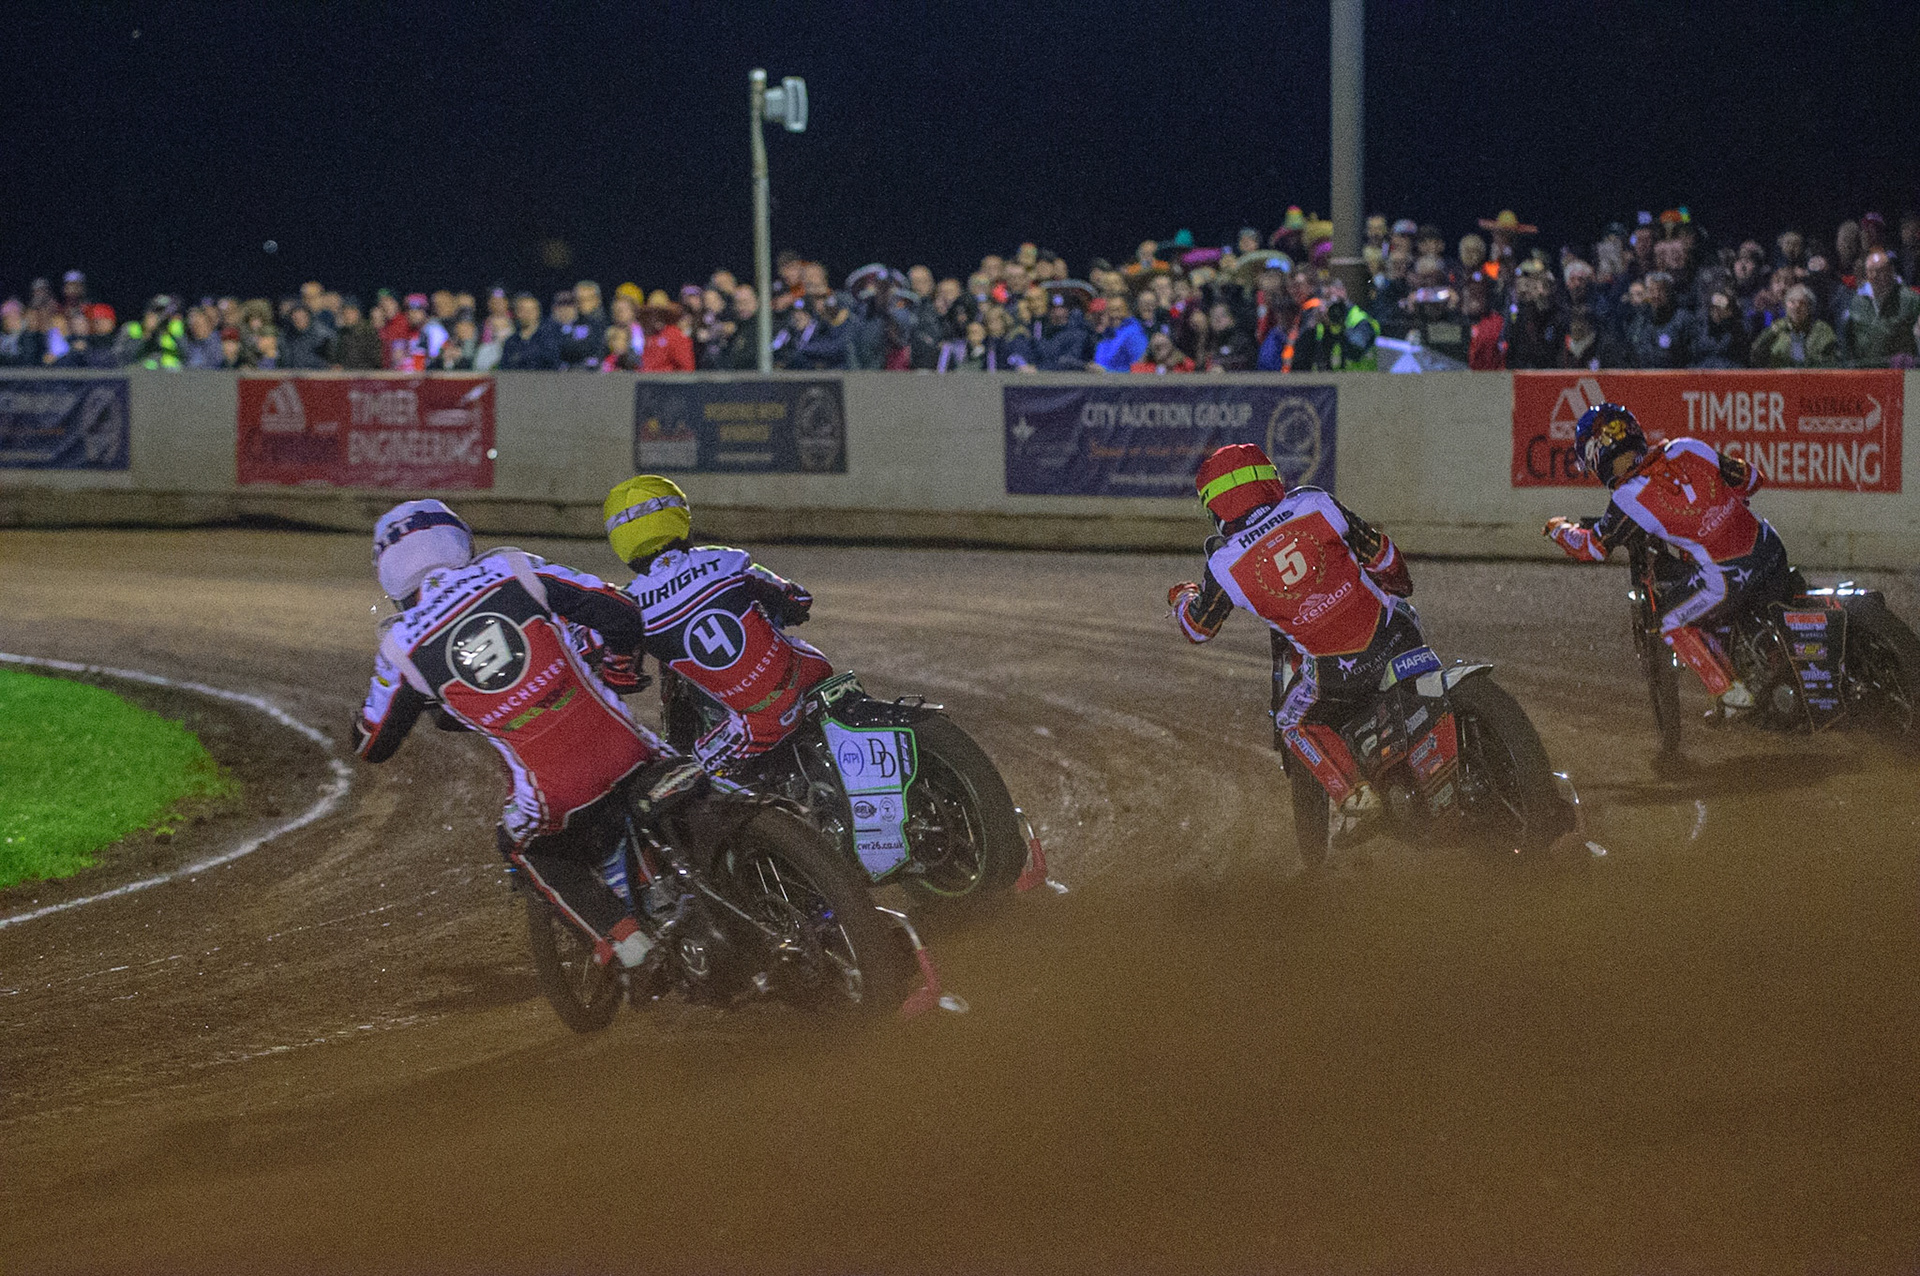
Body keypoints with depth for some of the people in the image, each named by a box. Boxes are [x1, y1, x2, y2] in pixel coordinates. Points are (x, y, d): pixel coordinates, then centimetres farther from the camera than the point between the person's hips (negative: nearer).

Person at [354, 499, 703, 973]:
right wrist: (621, 670, 24)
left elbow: (372, 746, 14)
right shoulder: (513, 571, 3)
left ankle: (617, 931, 11)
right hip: (622, 750, 2)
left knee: (526, 846, 29)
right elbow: (620, 611, 4)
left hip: (554, 793, -2)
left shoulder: (403, 648, 0)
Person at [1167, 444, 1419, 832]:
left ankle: (1353, 795, 5)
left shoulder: (1225, 566, -4)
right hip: (1393, 638, 2)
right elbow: (1378, 551, 8)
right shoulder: (1313, 505, -3)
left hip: (1336, 674, -2)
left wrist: (1182, 597, 37)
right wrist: (1397, 583, 31)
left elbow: (1199, 629, 13)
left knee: (1295, 725, 26)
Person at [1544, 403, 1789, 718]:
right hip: (1769, 548, 6)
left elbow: (1593, 548, 2)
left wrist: (1559, 529, 23)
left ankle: (1732, 694, 13)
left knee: (1671, 622, 15)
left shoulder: (1630, 498, -12)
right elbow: (1750, 477, 13)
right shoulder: (1687, 449, 2)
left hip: (1728, 575, -6)